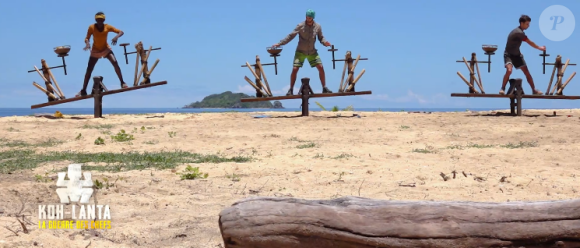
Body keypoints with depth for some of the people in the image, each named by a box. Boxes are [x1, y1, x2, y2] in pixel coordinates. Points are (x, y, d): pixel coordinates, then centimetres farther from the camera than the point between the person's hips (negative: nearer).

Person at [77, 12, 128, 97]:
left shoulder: (107, 27, -15)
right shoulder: (92, 27, -18)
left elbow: (121, 32, -15)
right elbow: (87, 38, -18)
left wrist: (116, 37, -36)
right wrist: (87, 43, -41)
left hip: (106, 49, 1)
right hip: (95, 51, -1)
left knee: (115, 63, -20)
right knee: (89, 70, -4)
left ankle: (122, 82, -5)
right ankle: (83, 90, 4)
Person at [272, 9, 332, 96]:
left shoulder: (317, 26, -4)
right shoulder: (300, 26, -12)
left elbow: (321, 37, 4)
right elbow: (291, 36, -12)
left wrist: (325, 42, -19)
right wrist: (280, 43, -19)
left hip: (312, 52, 2)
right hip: (300, 51, -2)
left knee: (321, 68, -4)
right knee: (295, 69, -11)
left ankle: (324, 88, 8)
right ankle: (291, 90, 0)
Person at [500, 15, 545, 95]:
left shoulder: (519, 31, 5)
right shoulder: (519, 32, -24)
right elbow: (530, 42, -17)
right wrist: (540, 48, -5)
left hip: (517, 55, 9)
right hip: (509, 54, -9)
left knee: (527, 72, 5)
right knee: (509, 70, -32)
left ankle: (534, 90, 14)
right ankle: (502, 89, -17)